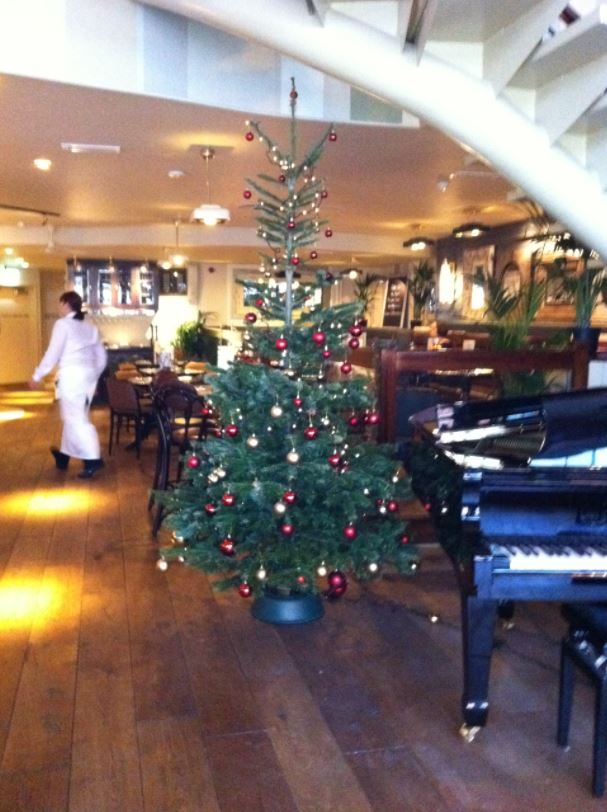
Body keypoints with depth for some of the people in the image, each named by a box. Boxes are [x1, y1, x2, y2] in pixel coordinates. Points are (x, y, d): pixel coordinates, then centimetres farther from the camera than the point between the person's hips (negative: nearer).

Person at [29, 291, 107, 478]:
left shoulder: (63, 324, -4)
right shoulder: (90, 327, 16)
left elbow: (53, 354, -8)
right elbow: (102, 356, 17)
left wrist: (37, 376, 0)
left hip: (72, 375, -7)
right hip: (89, 375, 7)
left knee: (76, 418, -6)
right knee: (74, 416, 17)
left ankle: (93, 459, -15)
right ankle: (64, 455, 28)